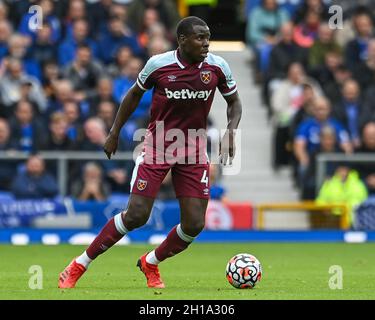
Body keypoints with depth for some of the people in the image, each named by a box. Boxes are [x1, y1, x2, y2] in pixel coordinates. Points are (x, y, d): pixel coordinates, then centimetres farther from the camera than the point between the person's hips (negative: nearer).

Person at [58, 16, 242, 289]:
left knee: (194, 225, -5)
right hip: (157, 146, -3)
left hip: (194, 152, 3)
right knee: (136, 215, -12)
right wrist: (115, 133, 10)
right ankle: (80, 266, 3)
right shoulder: (158, 64, -11)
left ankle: (150, 263, 24)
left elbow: (234, 102, 9)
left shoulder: (218, 67, -6)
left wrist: (231, 131, -9)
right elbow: (135, 95, 7)